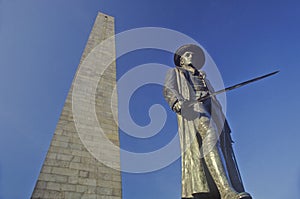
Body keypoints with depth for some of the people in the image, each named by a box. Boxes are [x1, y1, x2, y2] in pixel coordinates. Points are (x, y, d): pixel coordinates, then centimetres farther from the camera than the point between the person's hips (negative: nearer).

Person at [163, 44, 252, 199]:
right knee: (209, 133, -33)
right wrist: (178, 102, -24)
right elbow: (168, 90, 2)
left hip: (212, 113, 5)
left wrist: (224, 125, 15)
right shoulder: (174, 72, 25)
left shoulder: (203, 77, 39)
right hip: (191, 108, -5)